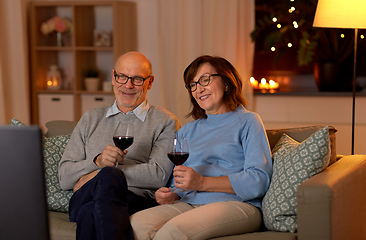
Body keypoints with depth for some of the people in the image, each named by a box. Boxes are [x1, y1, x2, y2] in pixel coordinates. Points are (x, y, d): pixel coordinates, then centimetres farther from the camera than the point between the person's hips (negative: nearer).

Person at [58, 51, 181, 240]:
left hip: (137, 200, -2)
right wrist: (98, 162, -6)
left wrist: (98, 175, -4)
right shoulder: (91, 119, 26)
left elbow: (159, 175, -2)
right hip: (84, 199, 2)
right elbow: (64, 178, 16)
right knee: (108, 175, -35)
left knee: (90, 211, -38)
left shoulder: (165, 122, 16)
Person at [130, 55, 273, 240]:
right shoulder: (187, 131, 28)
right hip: (188, 203, 5)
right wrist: (169, 196, 0)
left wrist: (202, 183, -13)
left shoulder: (247, 121, 10)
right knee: (135, 223, -28)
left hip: (236, 204, -4)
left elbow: (259, 180, -5)